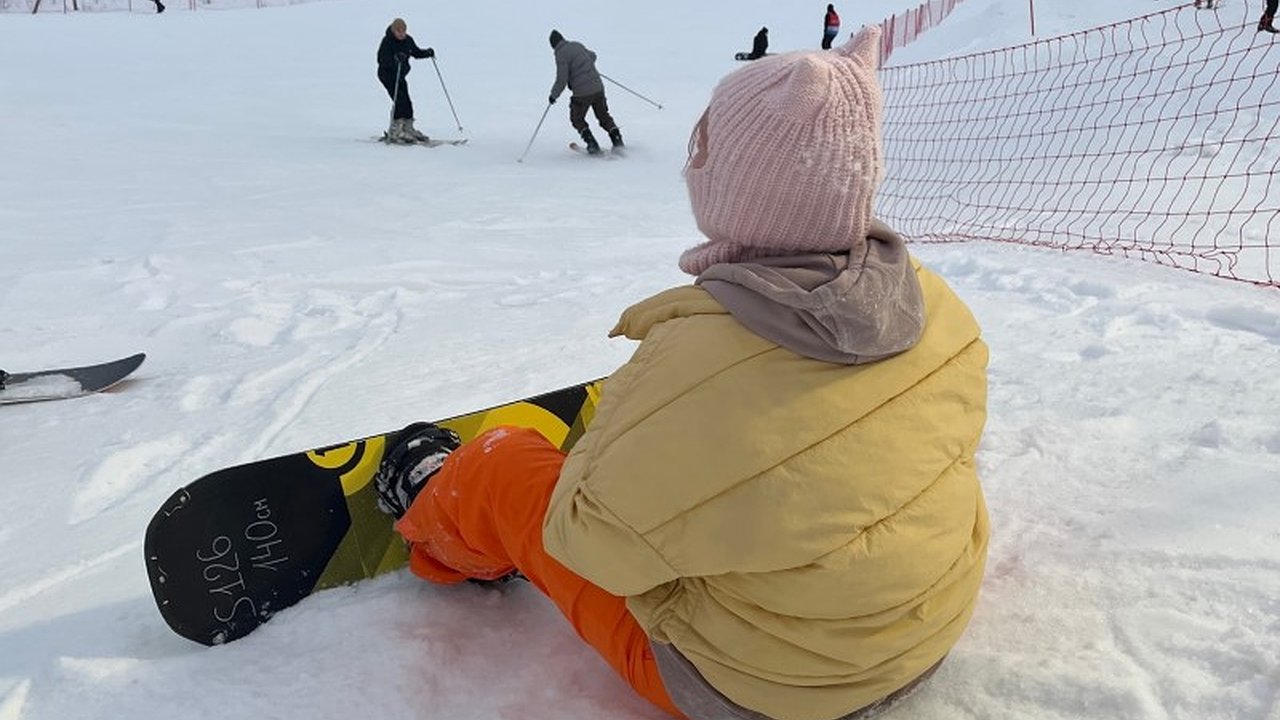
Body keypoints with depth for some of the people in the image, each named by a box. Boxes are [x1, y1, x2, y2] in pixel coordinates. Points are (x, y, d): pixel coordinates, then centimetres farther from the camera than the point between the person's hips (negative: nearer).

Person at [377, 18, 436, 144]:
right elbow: (381, 59, -25)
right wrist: (394, 59, -42)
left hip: (400, 75, 7)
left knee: (406, 102, 9)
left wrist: (428, 53, -7)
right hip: (387, 74, -7)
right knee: (400, 101, -17)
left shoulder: (408, 40, -1)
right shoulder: (387, 41, -18)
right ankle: (394, 132, -13)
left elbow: (416, 52, 12)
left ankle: (408, 129, 23)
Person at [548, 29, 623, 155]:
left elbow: (562, 80, -14)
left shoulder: (561, 54, -11)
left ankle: (593, 145, 7)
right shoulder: (577, 45, 9)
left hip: (582, 93, -6)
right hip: (598, 87, 6)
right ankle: (617, 140, 11)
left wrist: (553, 95, 0)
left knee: (577, 119, 16)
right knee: (603, 116, 21)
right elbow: (592, 56, 28)